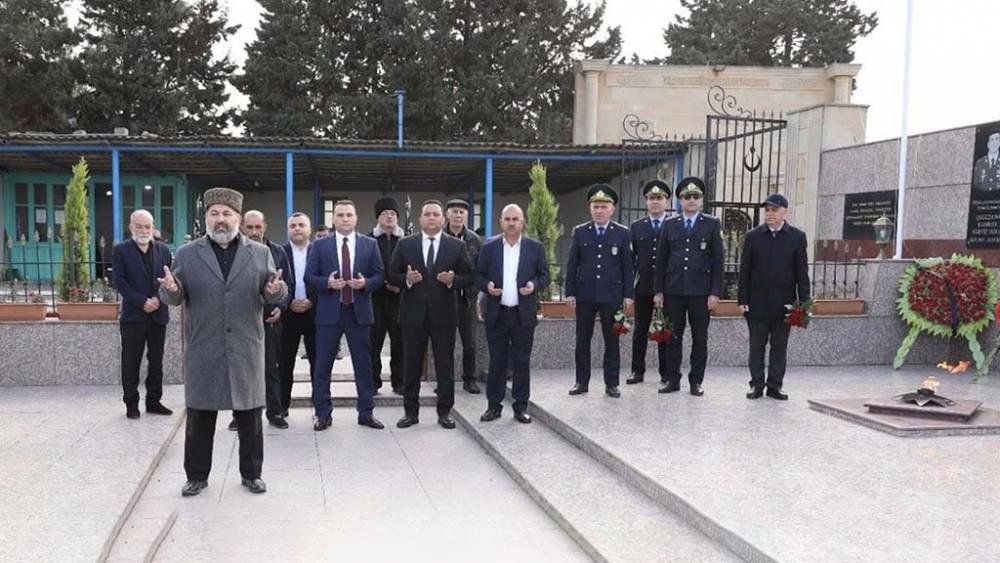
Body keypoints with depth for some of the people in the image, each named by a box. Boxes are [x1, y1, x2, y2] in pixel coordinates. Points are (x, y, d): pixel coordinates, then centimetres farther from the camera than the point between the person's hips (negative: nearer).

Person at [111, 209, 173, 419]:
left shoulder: (163, 250, 9)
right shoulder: (120, 250, 1)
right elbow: (120, 281, -7)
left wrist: (159, 298, -11)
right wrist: (142, 302, -15)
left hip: (158, 314, 3)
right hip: (133, 315, -3)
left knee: (156, 360, 9)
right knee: (131, 362, 2)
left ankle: (154, 401, 17)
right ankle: (131, 403, 11)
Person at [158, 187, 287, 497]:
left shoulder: (260, 253, 6)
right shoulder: (186, 254, 6)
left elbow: (273, 296, 4)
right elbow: (173, 298, 4)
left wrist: (275, 291, -20)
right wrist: (171, 289, -19)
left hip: (246, 349, 0)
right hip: (202, 350, 0)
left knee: (250, 416, 8)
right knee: (199, 417, 8)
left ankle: (251, 473, 21)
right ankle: (197, 475, 22)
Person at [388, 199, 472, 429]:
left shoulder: (457, 246, 4)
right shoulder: (405, 245, 6)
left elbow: (468, 276, 4)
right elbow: (392, 275, 6)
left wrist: (453, 280, -16)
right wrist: (406, 279, -14)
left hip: (444, 314, 0)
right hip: (413, 313, 1)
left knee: (445, 365, 5)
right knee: (411, 365, 6)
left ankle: (445, 412, 16)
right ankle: (411, 412, 17)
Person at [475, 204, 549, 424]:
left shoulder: (535, 247, 4)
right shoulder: (489, 247, 5)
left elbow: (544, 275, 6)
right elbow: (479, 276, 8)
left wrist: (534, 285, -13)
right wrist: (487, 286, -12)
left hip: (524, 314, 0)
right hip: (497, 314, 1)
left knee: (522, 362, 6)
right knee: (496, 362, 6)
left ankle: (521, 406, 15)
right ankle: (494, 405, 15)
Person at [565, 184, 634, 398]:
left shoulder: (622, 233, 4)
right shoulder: (580, 232, 6)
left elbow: (627, 266, 3)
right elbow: (572, 265, 5)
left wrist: (628, 294, -2)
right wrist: (570, 292, 0)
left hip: (611, 295, -1)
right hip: (585, 294, 1)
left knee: (612, 341, 5)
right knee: (582, 340, 6)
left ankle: (611, 383, 13)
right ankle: (582, 382, 16)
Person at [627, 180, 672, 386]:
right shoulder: (636, 227, 9)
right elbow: (631, 258, 7)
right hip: (643, 286, 2)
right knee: (640, 331, 7)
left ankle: (666, 372, 14)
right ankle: (638, 371, 13)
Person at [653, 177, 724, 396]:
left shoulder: (712, 224, 5)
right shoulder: (670, 225, 9)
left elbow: (718, 260, 1)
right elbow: (661, 260, 9)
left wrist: (715, 292, -6)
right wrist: (659, 291, 3)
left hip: (701, 291, -1)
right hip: (673, 290, 1)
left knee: (700, 338, 4)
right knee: (673, 337, 6)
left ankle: (696, 381, 13)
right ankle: (672, 379, 15)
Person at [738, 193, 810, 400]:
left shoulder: (797, 237, 3)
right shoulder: (752, 237, 4)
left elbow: (802, 272, 3)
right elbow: (744, 271, 4)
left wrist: (804, 302, -3)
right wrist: (743, 300, -2)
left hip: (784, 303, 0)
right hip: (757, 302, 0)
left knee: (779, 346, 6)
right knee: (757, 345, 5)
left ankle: (775, 385, 14)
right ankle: (757, 384, 14)